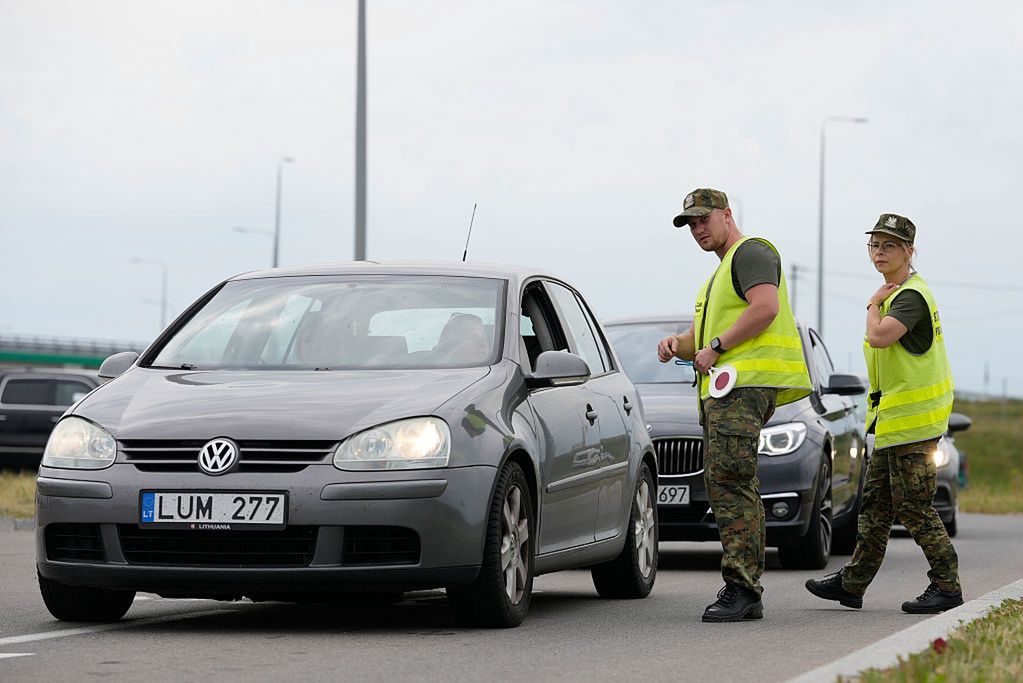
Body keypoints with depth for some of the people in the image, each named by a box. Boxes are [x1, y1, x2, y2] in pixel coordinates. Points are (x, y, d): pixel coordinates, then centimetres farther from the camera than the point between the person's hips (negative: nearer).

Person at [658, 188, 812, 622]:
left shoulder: (750, 253, -2)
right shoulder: (719, 274, 31)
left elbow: (765, 307, -19)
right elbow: (702, 336, 31)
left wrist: (717, 347, -16)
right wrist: (677, 344, 8)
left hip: (745, 383, -11)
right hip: (724, 389, 11)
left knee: (729, 481, -19)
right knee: (735, 487, 9)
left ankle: (741, 589, -25)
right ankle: (746, 593, 10)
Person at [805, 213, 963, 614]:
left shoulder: (911, 296, -16)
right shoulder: (896, 293, 16)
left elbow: (879, 337, -30)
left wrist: (873, 306, -15)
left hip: (912, 420, -10)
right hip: (892, 421, 10)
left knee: (913, 507, -8)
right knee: (876, 502, 13)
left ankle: (947, 587, -1)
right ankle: (852, 584, 19)